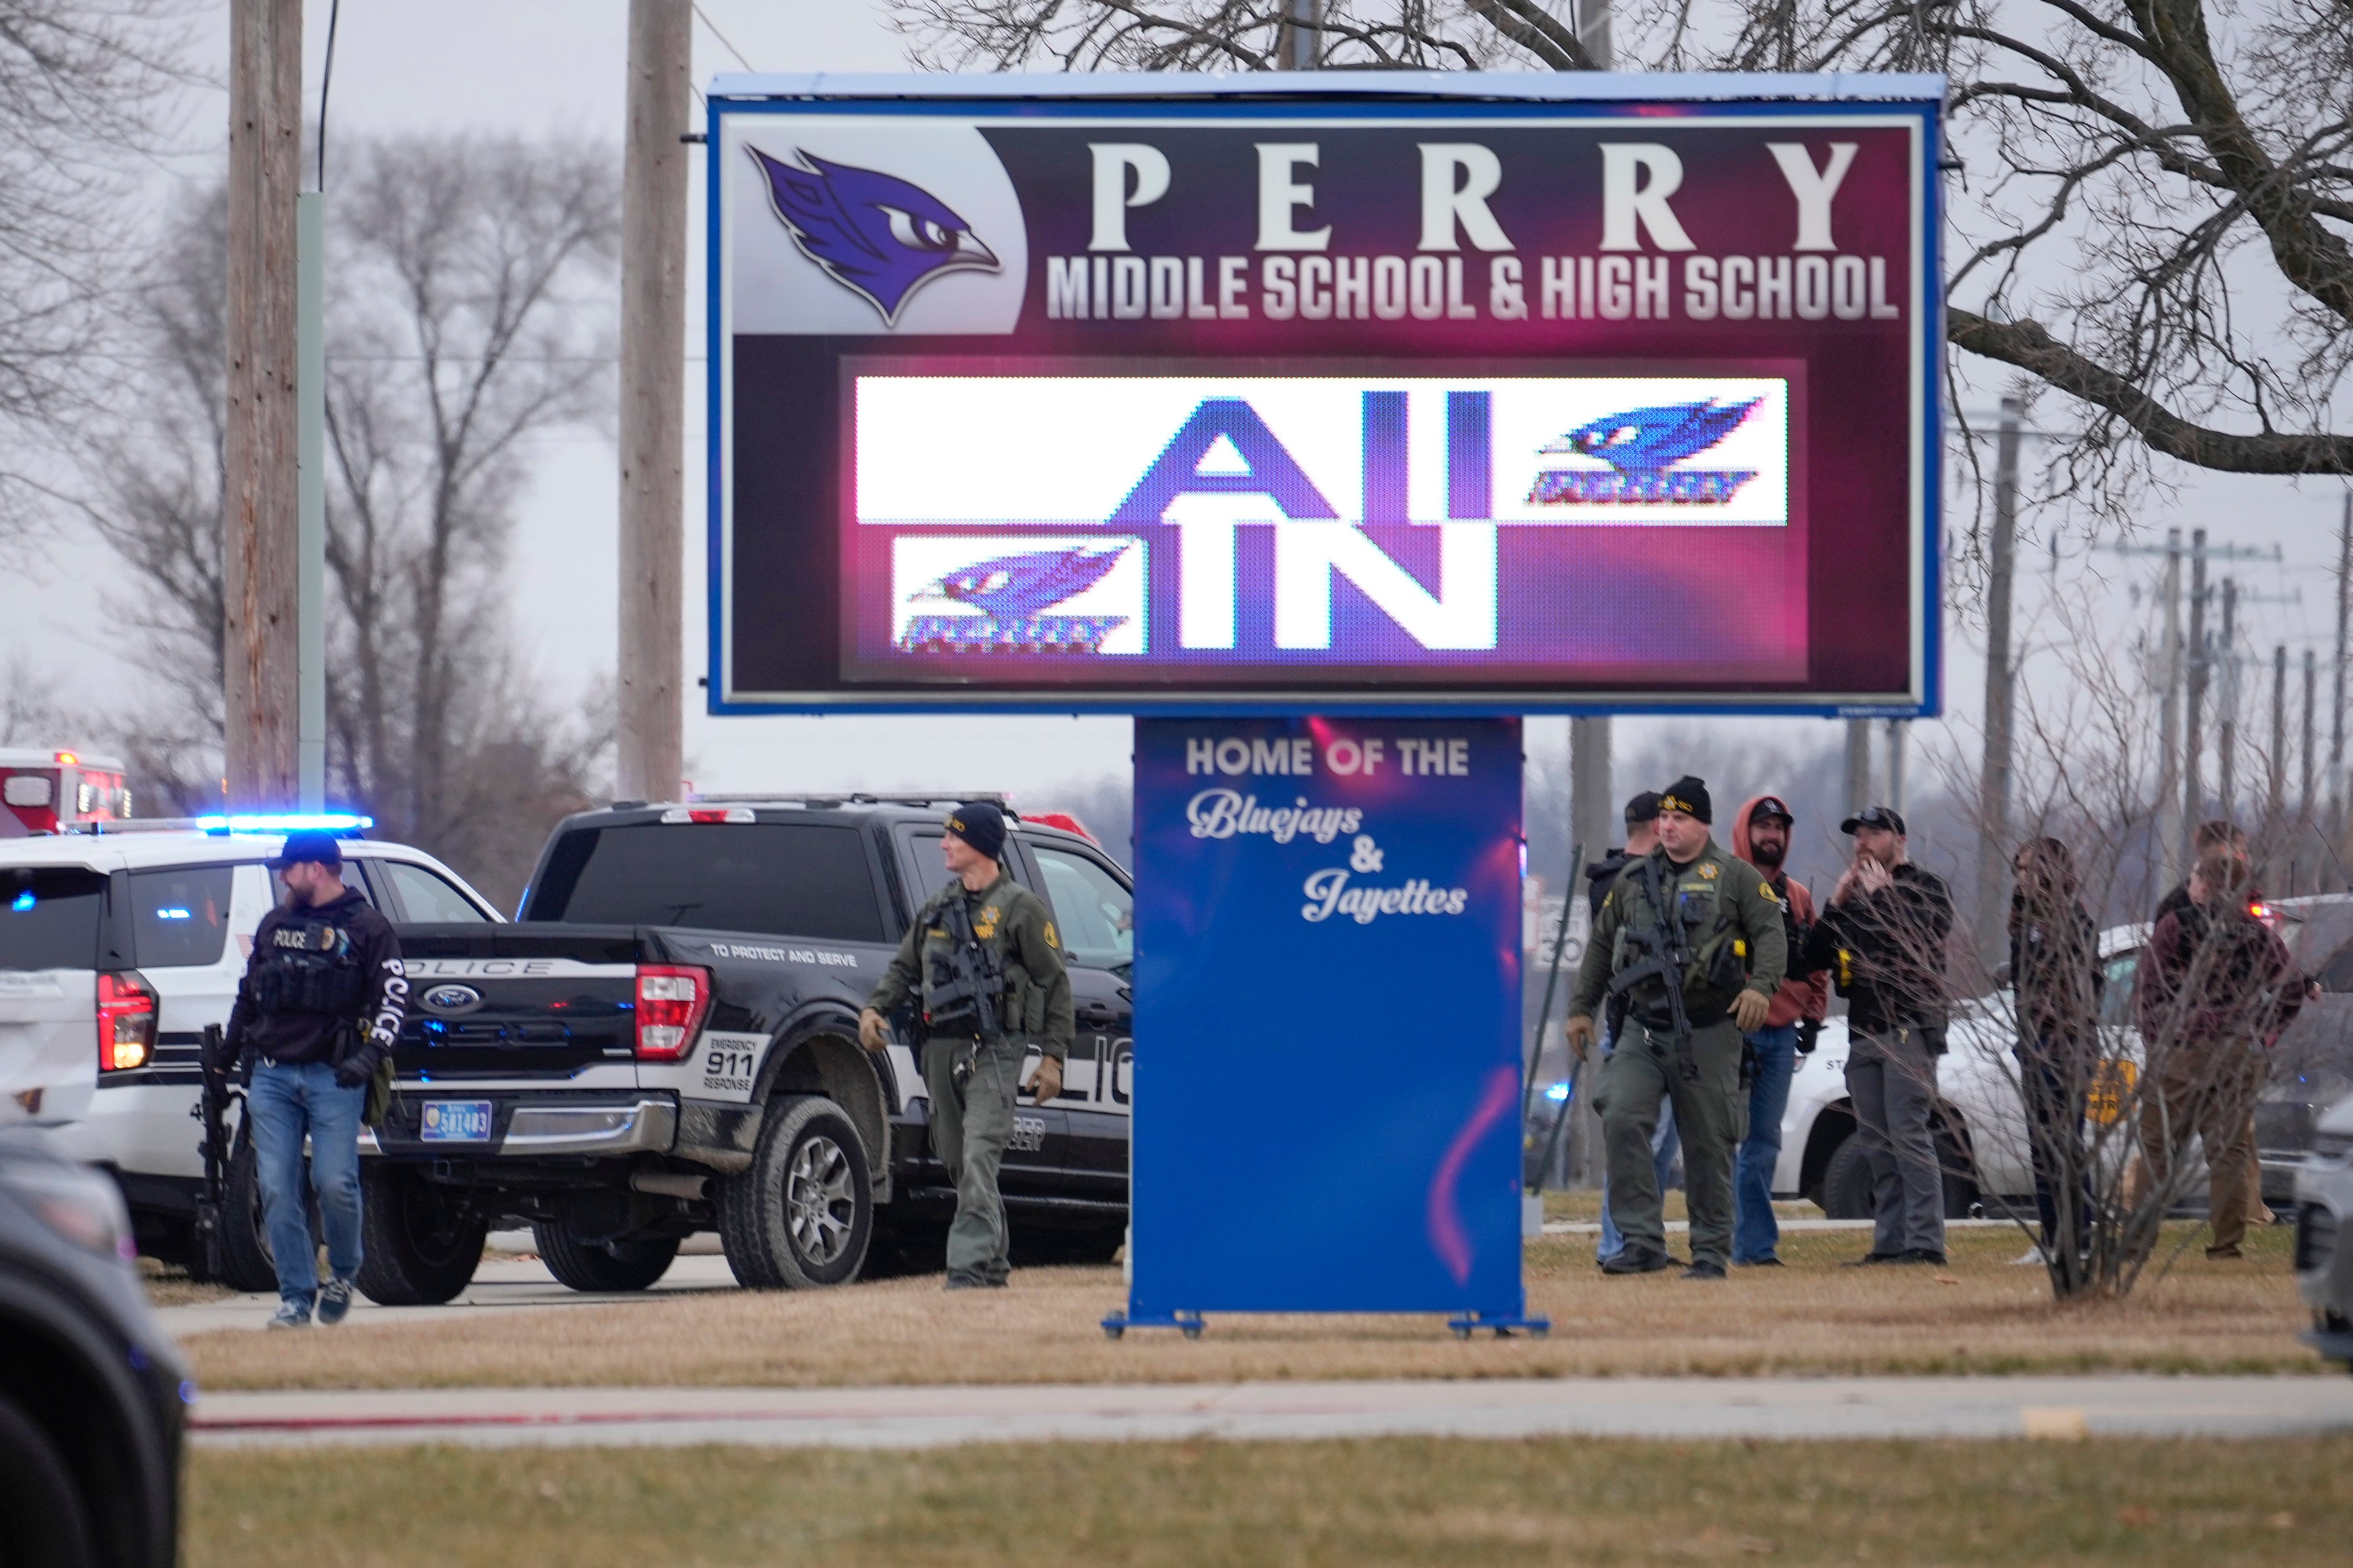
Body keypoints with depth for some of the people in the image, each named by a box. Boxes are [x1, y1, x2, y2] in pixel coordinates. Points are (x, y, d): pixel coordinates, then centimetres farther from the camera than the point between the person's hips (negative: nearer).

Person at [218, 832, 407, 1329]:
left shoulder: (366, 928, 3)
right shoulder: (274, 925, 18)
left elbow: (394, 996, -1)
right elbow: (249, 993, 27)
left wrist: (369, 1054, -13)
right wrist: (225, 1053, 27)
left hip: (333, 1079, -5)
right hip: (272, 1077, 5)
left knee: (334, 1183, -12)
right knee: (278, 1191, -3)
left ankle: (343, 1273, 14)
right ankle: (295, 1297, 1)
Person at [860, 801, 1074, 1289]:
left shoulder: (1020, 908, -1)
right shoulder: (937, 908, 17)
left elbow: (1054, 983, -2)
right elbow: (904, 967, 23)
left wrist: (1053, 1056, -8)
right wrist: (876, 1008, 3)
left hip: (993, 1048, -7)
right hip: (941, 1047, 7)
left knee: (979, 1160, -18)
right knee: (957, 1162, 10)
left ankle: (970, 1267, -23)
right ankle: (995, 1263, 22)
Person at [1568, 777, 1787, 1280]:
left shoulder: (1735, 876, 3)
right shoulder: (1633, 879, 14)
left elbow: (1771, 933, -4)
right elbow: (1601, 945, 21)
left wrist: (1761, 986, -21)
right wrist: (1581, 1008, 17)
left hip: (1709, 1034, -3)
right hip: (1642, 1030, 3)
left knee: (1708, 1144, 2)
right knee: (1622, 1121, -17)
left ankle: (1711, 1252, 12)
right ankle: (1642, 1242, -14)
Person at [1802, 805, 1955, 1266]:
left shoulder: (1925, 887, 2)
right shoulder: (1854, 896, 22)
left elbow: (1923, 938, -17)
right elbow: (1815, 959, 14)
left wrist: (1882, 895, -12)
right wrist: (1835, 905, 3)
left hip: (1909, 1027, -7)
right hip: (1864, 1033, 7)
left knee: (1909, 1136, -14)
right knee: (1876, 1143, 5)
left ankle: (1925, 1241, -17)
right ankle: (1891, 1241, 7)